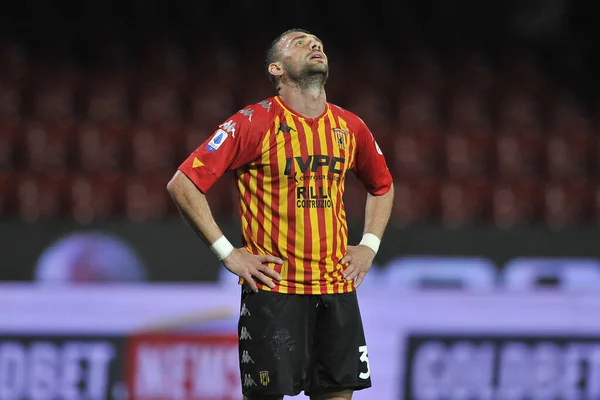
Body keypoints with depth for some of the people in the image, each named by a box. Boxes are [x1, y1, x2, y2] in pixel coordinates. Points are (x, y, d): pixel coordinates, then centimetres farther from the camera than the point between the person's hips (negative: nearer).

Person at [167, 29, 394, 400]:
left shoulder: (350, 126, 9)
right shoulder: (255, 123, -7)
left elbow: (382, 186, 28)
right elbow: (182, 184, -9)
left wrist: (369, 245, 13)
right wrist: (226, 252, -12)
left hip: (337, 286, 5)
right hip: (274, 286, -5)